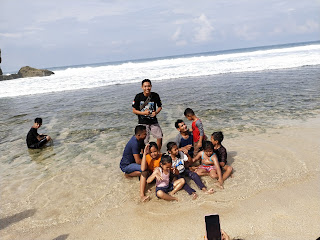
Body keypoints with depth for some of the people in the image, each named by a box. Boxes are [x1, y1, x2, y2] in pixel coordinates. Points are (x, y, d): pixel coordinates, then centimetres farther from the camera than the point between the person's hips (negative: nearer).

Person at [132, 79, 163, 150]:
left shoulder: (155, 95, -6)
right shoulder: (138, 96, -11)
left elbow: (160, 107, 7)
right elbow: (134, 110, -6)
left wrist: (156, 112, -14)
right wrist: (143, 113, -21)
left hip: (153, 121, 3)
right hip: (143, 122, -2)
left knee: (160, 136, 3)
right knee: (144, 141, 0)